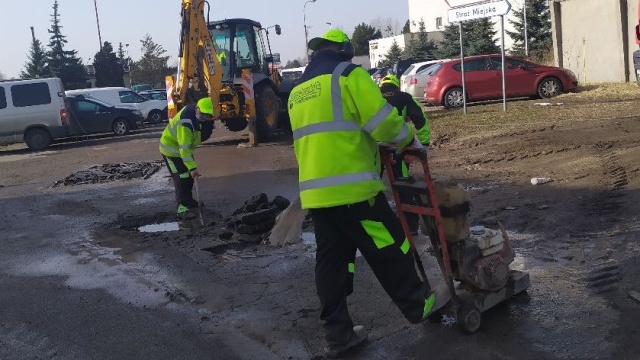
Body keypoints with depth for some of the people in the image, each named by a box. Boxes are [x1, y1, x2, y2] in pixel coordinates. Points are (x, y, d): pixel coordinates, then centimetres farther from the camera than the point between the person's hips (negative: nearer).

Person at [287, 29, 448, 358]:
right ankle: (419, 305, 25)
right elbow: (383, 120, -9)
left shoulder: (298, 92, 20)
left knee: (331, 261, 10)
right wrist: (409, 139, 7)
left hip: (315, 191, 7)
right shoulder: (347, 74, -4)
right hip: (351, 188, -7)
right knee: (389, 248, 9)